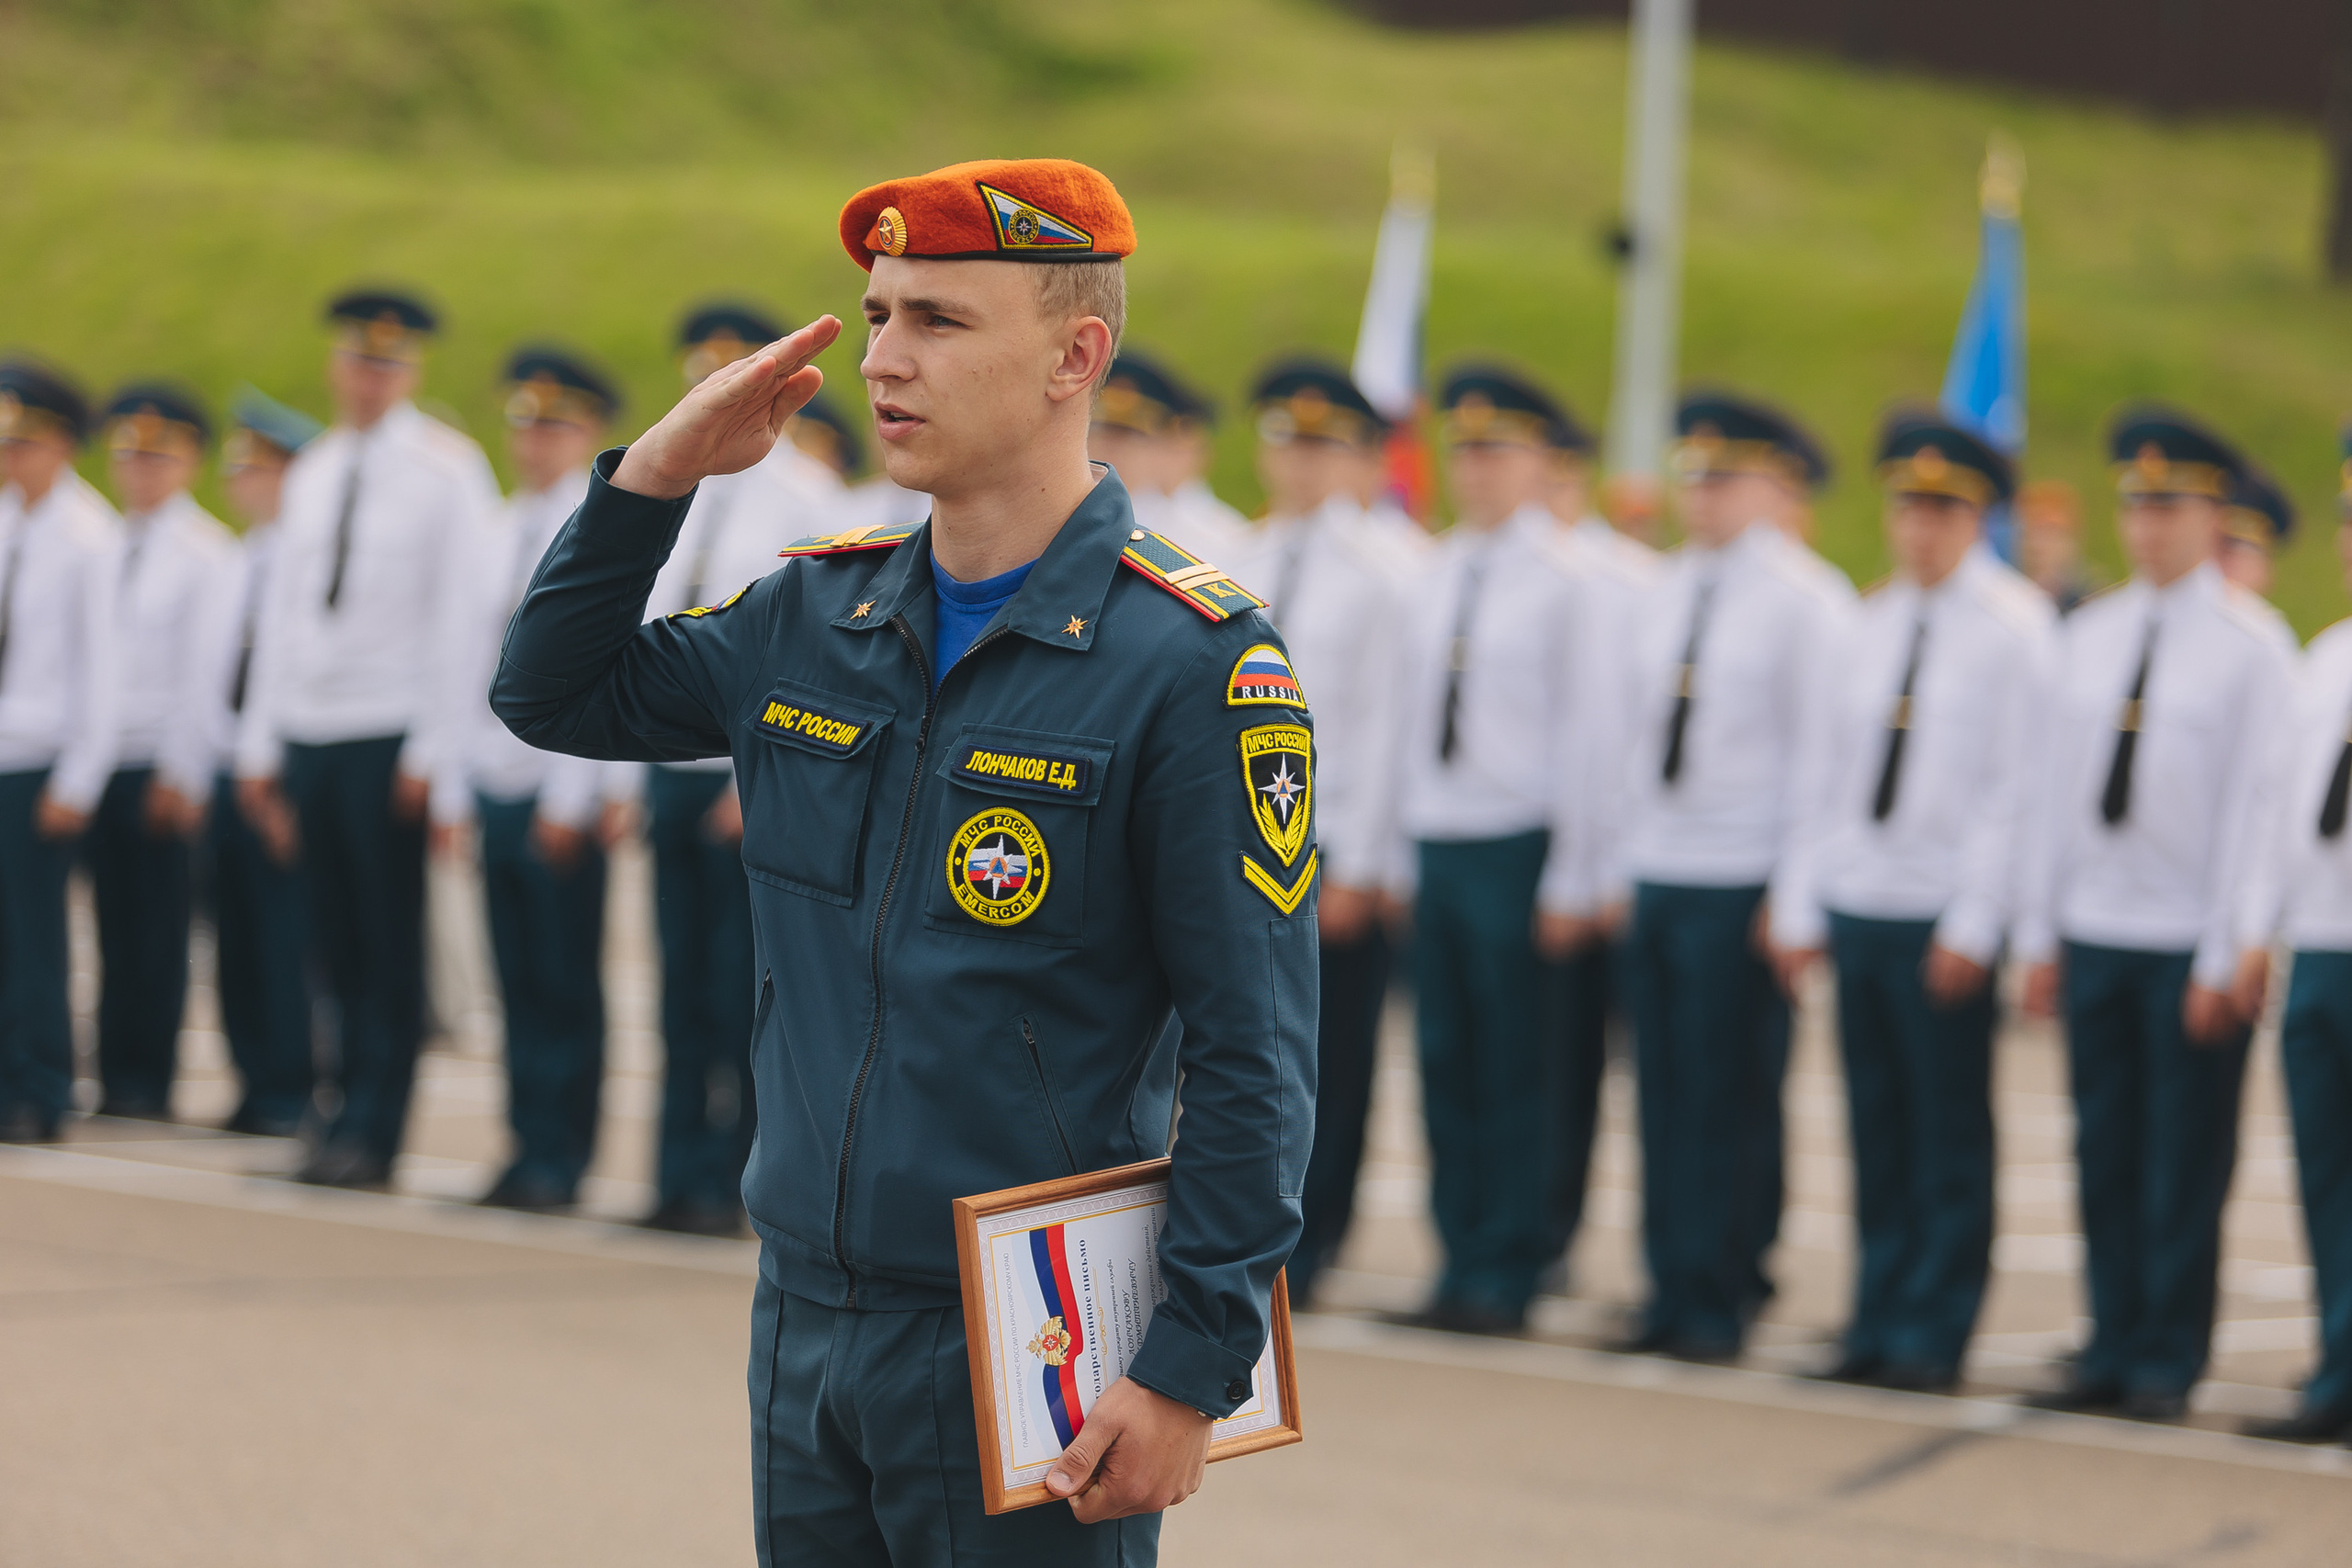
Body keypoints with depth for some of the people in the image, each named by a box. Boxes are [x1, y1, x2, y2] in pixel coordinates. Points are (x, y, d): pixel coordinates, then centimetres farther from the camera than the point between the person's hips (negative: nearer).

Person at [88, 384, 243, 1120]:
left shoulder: (208, 551, -1)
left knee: (161, 923, -2)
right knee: (115, 922, 4)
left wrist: (182, 774, -11)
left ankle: (150, 1084, 1)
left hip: (163, 766, -5)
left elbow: (205, 667, -6)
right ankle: (116, 1079, 6)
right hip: (102, 757, 5)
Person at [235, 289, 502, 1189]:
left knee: (391, 942, -4)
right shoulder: (312, 473, 16)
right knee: (336, 942, 6)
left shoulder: (446, 468, -3)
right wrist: (261, 743, 13)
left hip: (392, 738, -6)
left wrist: (433, 750, -13)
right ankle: (349, 1109, 10)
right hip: (309, 734, 6)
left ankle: (372, 1134, -3)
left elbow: (462, 611, -7)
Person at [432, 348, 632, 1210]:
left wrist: (572, 800, -14)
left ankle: (560, 1160, 0)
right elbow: (465, 670, 17)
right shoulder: (487, 545, 16)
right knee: (519, 981, 6)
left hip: (564, 798, -6)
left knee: (568, 984, -3)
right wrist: (454, 791, 11)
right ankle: (528, 1146, 10)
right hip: (496, 785, 6)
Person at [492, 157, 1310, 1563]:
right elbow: (555, 694, 21)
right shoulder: (817, 615, 8)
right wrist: (660, 472, 7)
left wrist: (1194, 1370, -17)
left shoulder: (1191, 658, -11)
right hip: (807, 1325, 6)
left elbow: (1256, 1060, -13)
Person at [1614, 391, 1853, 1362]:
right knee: (1664, 1092, 5)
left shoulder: (1805, 603, -6)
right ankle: (1672, 1292, 11)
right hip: (1657, 876, 6)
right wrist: (1625, 865, 15)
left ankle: (1720, 1302, 4)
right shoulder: (1673, 593, 14)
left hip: (1742, 884, -6)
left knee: (1730, 1100, -3)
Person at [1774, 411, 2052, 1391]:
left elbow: (2017, 787, -8)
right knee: (1876, 1129, 8)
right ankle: (1877, 1324, 13)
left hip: (1946, 922, -5)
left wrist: (1973, 927, -12)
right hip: (1858, 906, 5)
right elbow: (1824, 768, 16)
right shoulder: (1873, 625, 14)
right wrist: (1800, 904, 10)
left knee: (1950, 1138, -1)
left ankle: (1934, 1337, 3)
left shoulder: (2015, 628, -4)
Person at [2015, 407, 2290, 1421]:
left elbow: (2249, 807, -7)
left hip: (2191, 946, -4)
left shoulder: (2250, 650, -3)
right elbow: (2060, 789, 13)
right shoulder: (2088, 638, 12)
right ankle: (2112, 1350, 12)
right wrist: (2040, 930, 9)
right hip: (2094, 937, 4)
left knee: (2186, 1168, 0)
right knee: (2107, 1156, 6)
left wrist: (2226, 958, -10)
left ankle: (2169, 1365, 6)